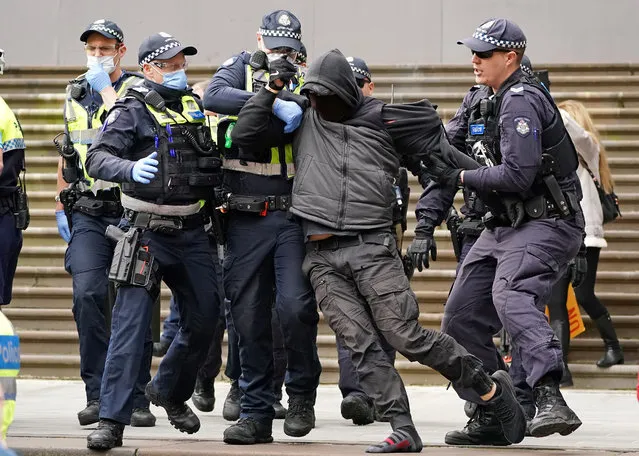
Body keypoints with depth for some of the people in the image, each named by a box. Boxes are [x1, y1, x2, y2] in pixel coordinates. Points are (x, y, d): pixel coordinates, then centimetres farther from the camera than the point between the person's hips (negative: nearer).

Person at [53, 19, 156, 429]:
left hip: (129, 210, -3)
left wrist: (107, 91, -12)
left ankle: (136, 398, 5)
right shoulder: (75, 94, 16)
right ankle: (98, 394, -8)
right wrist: (61, 205, 21)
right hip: (86, 214, 3)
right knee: (87, 294, -13)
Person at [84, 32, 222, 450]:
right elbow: (97, 158, -21)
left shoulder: (193, 106, 13)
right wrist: (130, 169, -38)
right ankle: (112, 421, -12)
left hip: (191, 231, 6)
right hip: (148, 231, -6)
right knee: (131, 323, -11)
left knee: (205, 316, 10)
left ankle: (170, 391, 35)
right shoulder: (132, 111, -8)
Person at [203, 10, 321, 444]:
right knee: (250, 319, 4)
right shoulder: (242, 69, 6)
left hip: (293, 217, -1)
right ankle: (256, 415, 13)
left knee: (296, 305, -15)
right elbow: (214, 97, -17)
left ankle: (302, 393, 7)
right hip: (246, 220, 1)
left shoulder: (306, 82, 9)